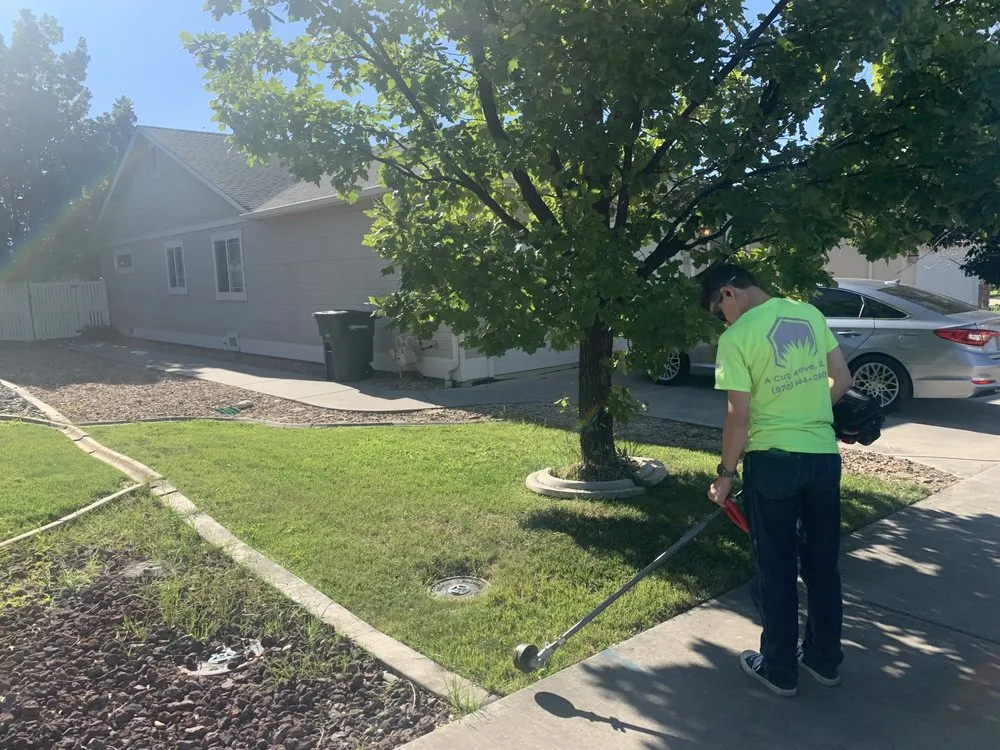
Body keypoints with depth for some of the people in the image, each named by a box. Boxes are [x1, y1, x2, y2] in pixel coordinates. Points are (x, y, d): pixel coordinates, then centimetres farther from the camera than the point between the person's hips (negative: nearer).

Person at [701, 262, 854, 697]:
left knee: (776, 570, 8)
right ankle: (825, 659, 33)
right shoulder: (810, 313, 5)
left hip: (772, 461, -6)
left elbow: (739, 416, -14)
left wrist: (726, 473, -3)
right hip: (824, 455, 6)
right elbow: (842, 380, 8)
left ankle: (780, 670, 22)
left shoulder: (737, 337, -13)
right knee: (823, 563, 18)